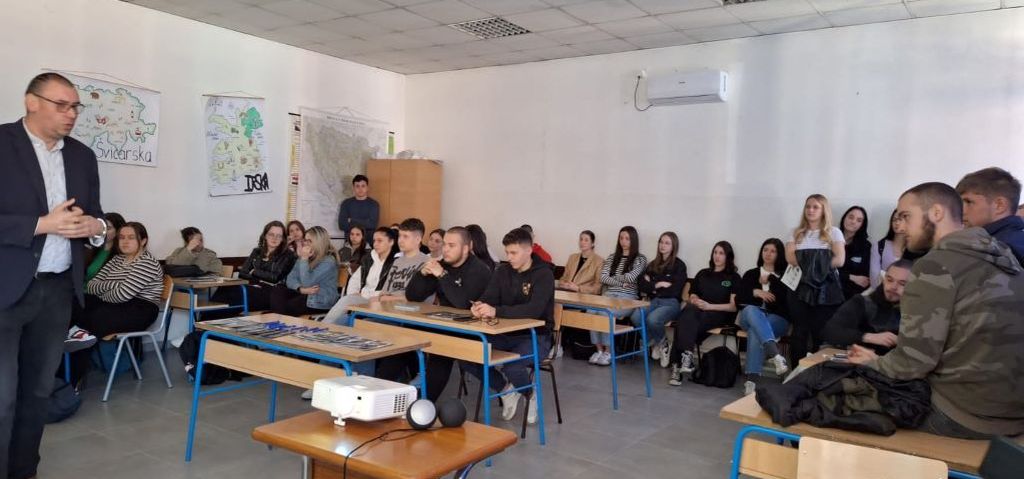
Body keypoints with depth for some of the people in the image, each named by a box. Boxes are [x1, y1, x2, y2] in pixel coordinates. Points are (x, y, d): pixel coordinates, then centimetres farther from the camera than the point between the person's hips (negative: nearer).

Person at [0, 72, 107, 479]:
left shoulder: (82, 155, 10)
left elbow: (93, 214, 15)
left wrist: (96, 226, -6)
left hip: (59, 289, 6)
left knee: (39, 390, 14)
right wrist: (42, 224, -20)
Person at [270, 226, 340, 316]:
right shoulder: (304, 257, 10)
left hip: (320, 302, -7)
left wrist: (304, 259, -21)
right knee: (277, 290, -17)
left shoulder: (328, 261, -15)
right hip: (304, 294, 7)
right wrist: (301, 289, -20)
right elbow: (290, 279, 1)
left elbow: (307, 284, -21)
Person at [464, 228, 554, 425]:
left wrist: (496, 311, -41)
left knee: (511, 367, -34)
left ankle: (530, 393, 4)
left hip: (535, 336, -6)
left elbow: (534, 309, -29)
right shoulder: (502, 272, 6)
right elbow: (488, 298, -2)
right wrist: (479, 306, -29)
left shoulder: (544, 274, -14)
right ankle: (506, 389, 9)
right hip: (506, 334, 6)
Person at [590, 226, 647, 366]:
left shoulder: (640, 259, 6)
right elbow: (603, 278, 6)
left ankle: (608, 352, -19)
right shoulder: (612, 258, 19)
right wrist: (622, 282, -5)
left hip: (628, 298, -4)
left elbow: (631, 277, -10)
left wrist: (614, 277, 5)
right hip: (609, 295, 4)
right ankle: (599, 349, -16)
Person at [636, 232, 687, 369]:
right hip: (653, 301, 4)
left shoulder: (679, 265, 2)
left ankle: (661, 343, -2)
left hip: (670, 303, -4)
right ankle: (654, 342, -3)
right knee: (635, 317, -28)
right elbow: (640, 283, 7)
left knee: (652, 320, -35)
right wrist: (658, 285, -8)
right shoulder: (653, 264, 17)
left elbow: (674, 291, -8)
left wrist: (651, 287, -2)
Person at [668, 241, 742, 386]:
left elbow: (734, 306, 1)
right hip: (698, 311, 4)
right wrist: (694, 301, -3)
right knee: (687, 315, -36)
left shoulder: (734, 278, 12)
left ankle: (677, 365, -42)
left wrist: (710, 306, -11)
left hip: (720, 315, -4)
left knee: (685, 323, -35)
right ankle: (687, 356, -44)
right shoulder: (702, 274, 26)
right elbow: (691, 297, 22)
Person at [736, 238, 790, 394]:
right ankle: (775, 355, -57)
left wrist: (771, 280, -1)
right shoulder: (750, 274, 23)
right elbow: (739, 298, 11)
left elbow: (788, 300, -5)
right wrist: (756, 292, -6)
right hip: (750, 315, 2)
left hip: (777, 318, -1)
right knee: (751, 309, -38)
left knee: (755, 331, -37)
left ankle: (752, 379, -47)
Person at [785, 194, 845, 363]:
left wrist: (806, 263, -8)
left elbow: (839, 260, -5)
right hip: (801, 287, 2)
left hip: (825, 289, -2)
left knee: (821, 335, -3)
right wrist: (810, 265, -13)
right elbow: (790, 258, 1)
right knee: (799, 334, 1)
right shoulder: (797, 233, 15)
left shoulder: (833, 232, 8)